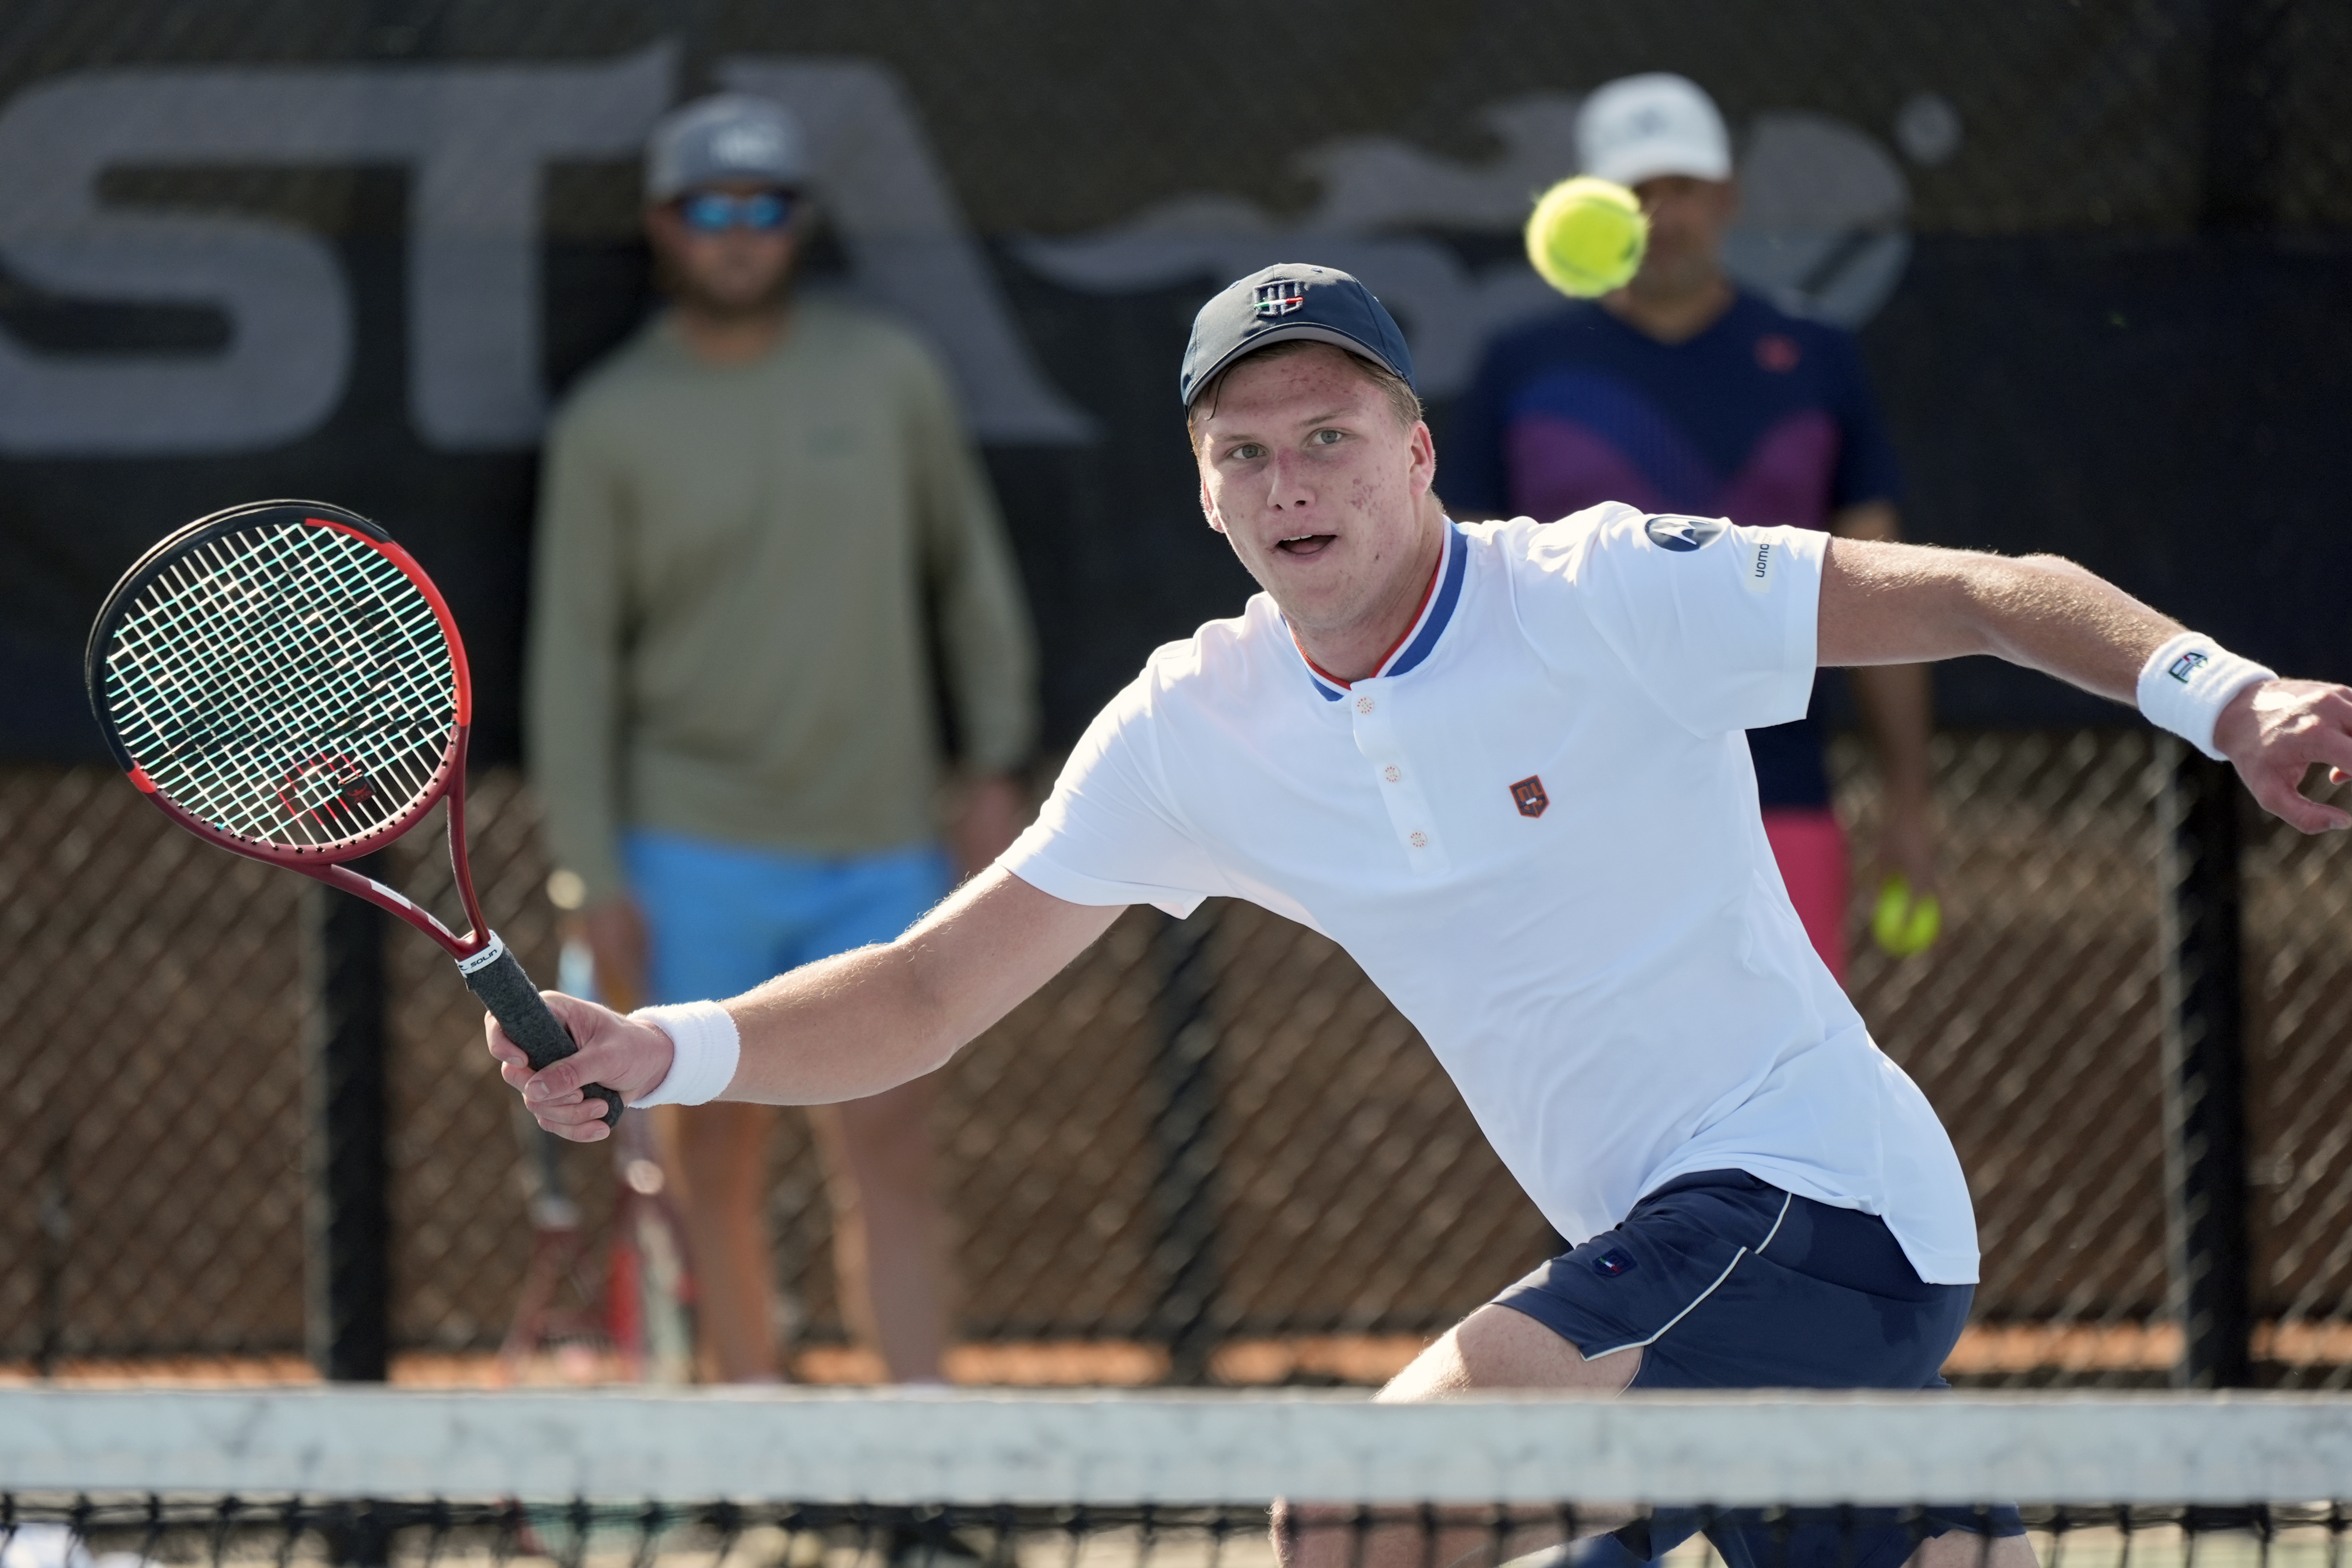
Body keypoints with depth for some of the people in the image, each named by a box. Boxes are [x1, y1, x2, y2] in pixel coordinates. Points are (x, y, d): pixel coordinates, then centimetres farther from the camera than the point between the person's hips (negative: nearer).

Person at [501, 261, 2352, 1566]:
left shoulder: (1608, 594, -11)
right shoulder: (1195, 730, 6)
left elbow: (1998, 595, -13)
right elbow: (929, 992, 8)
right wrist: (658, 1051, -7)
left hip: (1816, 1202, -7)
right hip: (1673, 1262, 7)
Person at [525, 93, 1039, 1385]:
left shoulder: (888, 378, 5)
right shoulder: (609, 426, 0)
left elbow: (970, 568, 14)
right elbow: (573, 652, 0)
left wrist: (998, 767, 7)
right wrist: (594, 875, -5)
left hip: (876, 846, 1)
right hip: (695, 849, -1)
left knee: (888, 1156, -5)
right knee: (717, 1151, 2)